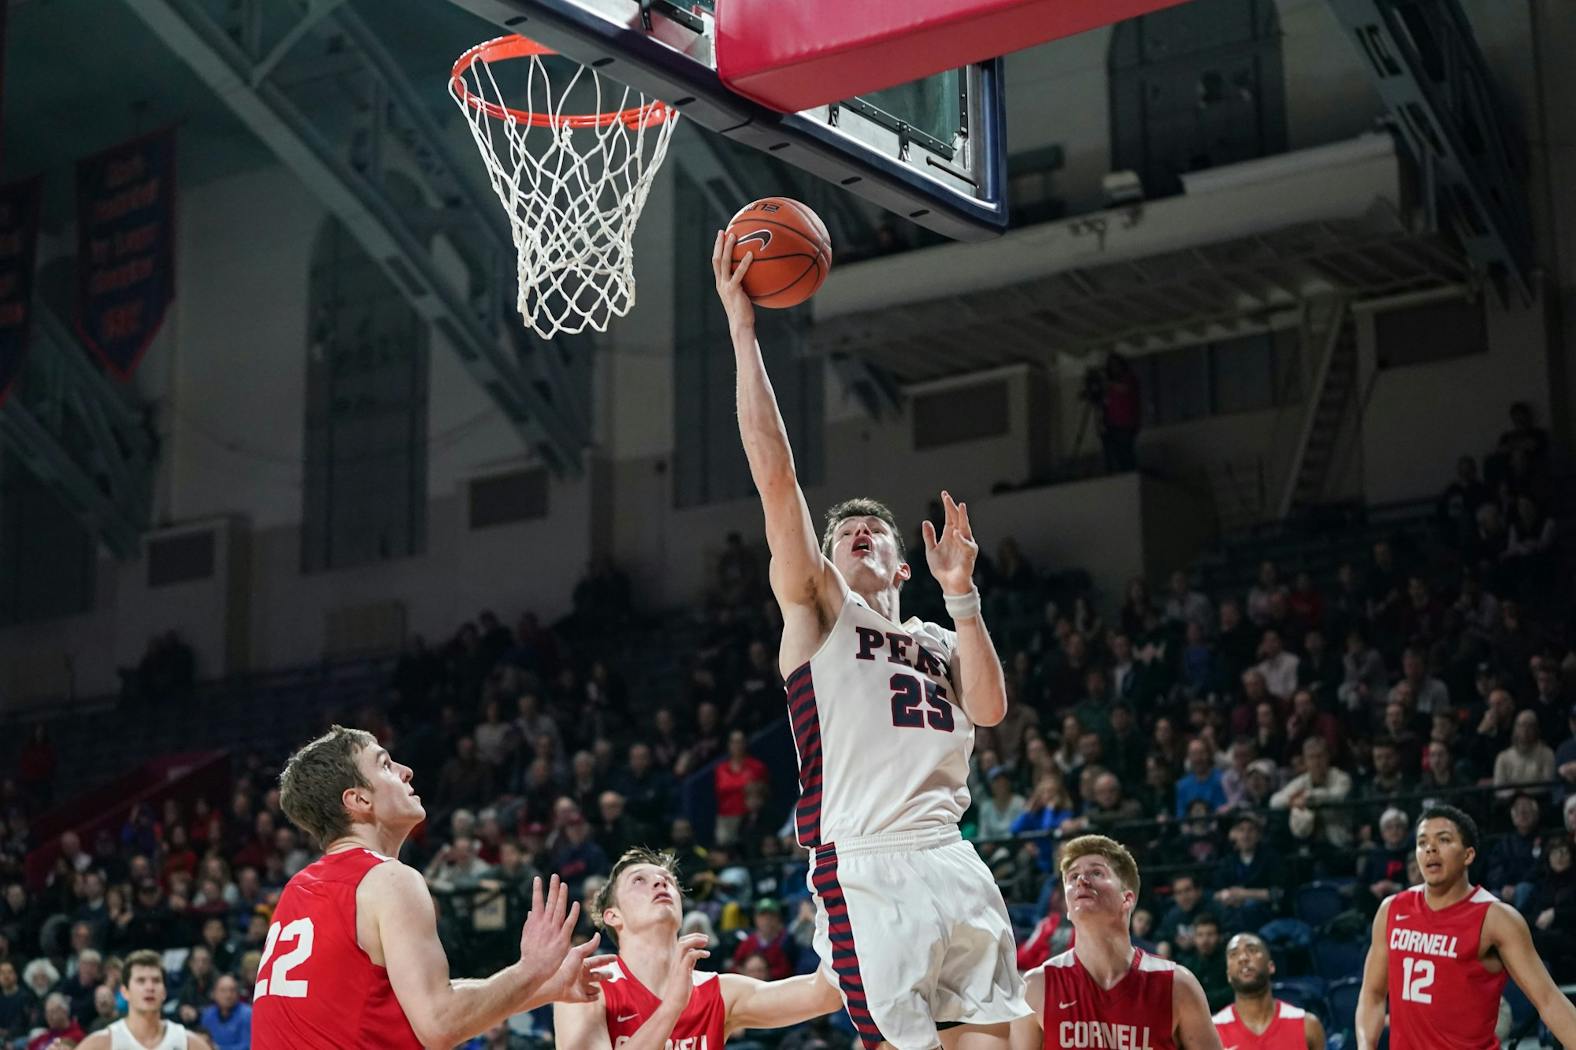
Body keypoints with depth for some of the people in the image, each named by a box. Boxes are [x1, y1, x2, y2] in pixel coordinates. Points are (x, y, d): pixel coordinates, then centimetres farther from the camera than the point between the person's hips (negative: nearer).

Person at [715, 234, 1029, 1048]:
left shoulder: (936, 643, 25)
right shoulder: (816, 607, 12)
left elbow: (989, 707, 4)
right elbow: (775, 475, 0)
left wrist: (959, 592, 1)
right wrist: (741, 329, -2)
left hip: (956, 865, 5)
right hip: (866, 869, -5)